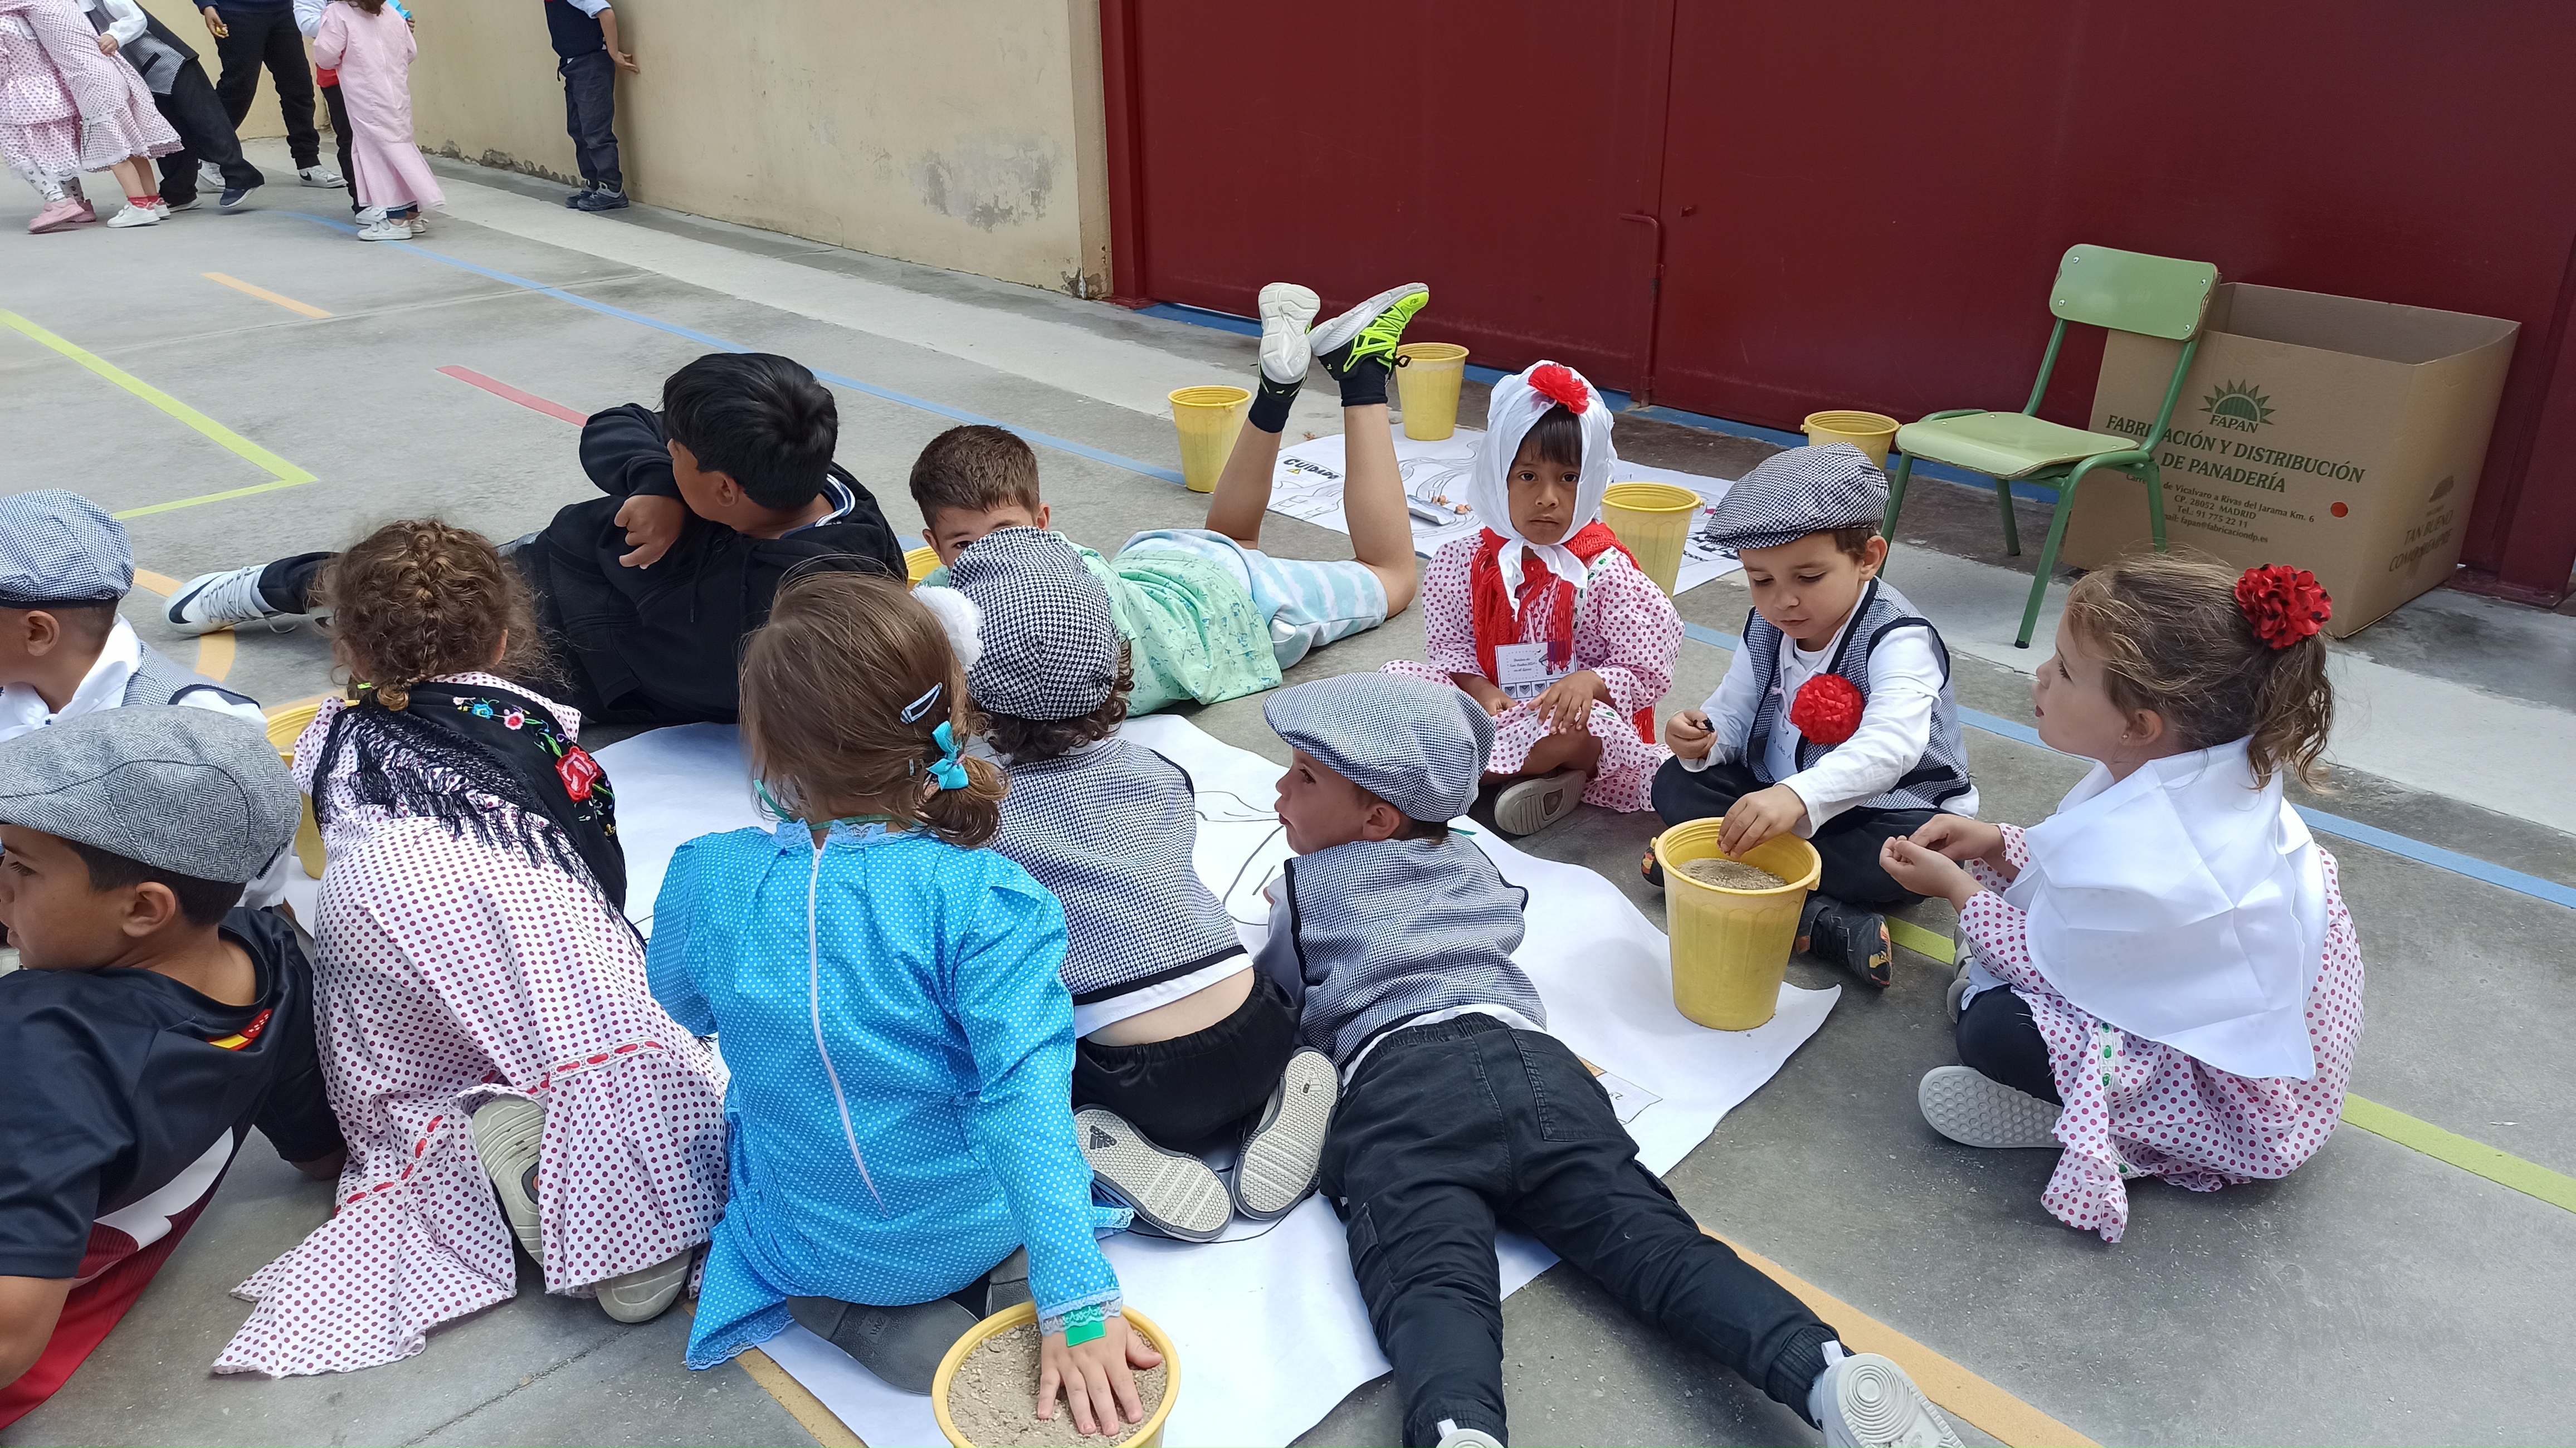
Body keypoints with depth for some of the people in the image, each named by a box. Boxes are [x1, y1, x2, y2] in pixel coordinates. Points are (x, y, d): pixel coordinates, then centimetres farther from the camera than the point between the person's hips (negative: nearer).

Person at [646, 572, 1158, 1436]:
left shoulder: (704, 881, -19)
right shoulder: (981, 898, -29)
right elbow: (1025, 1094, -34)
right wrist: (1076, 1302, -33)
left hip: (809, 1245, 1)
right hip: (974, 1229, -1)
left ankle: (852, 1317, 9)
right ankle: (1007, 1289, 4)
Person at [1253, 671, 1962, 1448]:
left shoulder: (1305, 883, 19)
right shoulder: (1474, 862, 34)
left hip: (1397, 1080, -4)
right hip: (1532, 1061, 4)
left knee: (1434, 1283, -26)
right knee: (1654, 1239, -11)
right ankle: (1831, 1375, -35)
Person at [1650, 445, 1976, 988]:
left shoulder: (1897, 640, -26)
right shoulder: (1766, 629, -3)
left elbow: (1891, 745, -43)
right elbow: (1734, 712, 5)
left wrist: (1798, 796, -61)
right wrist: (1703, 736, -22)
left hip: (1880, 809, -6)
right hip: (1777, 797, 7)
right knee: (1676, 785, -10)